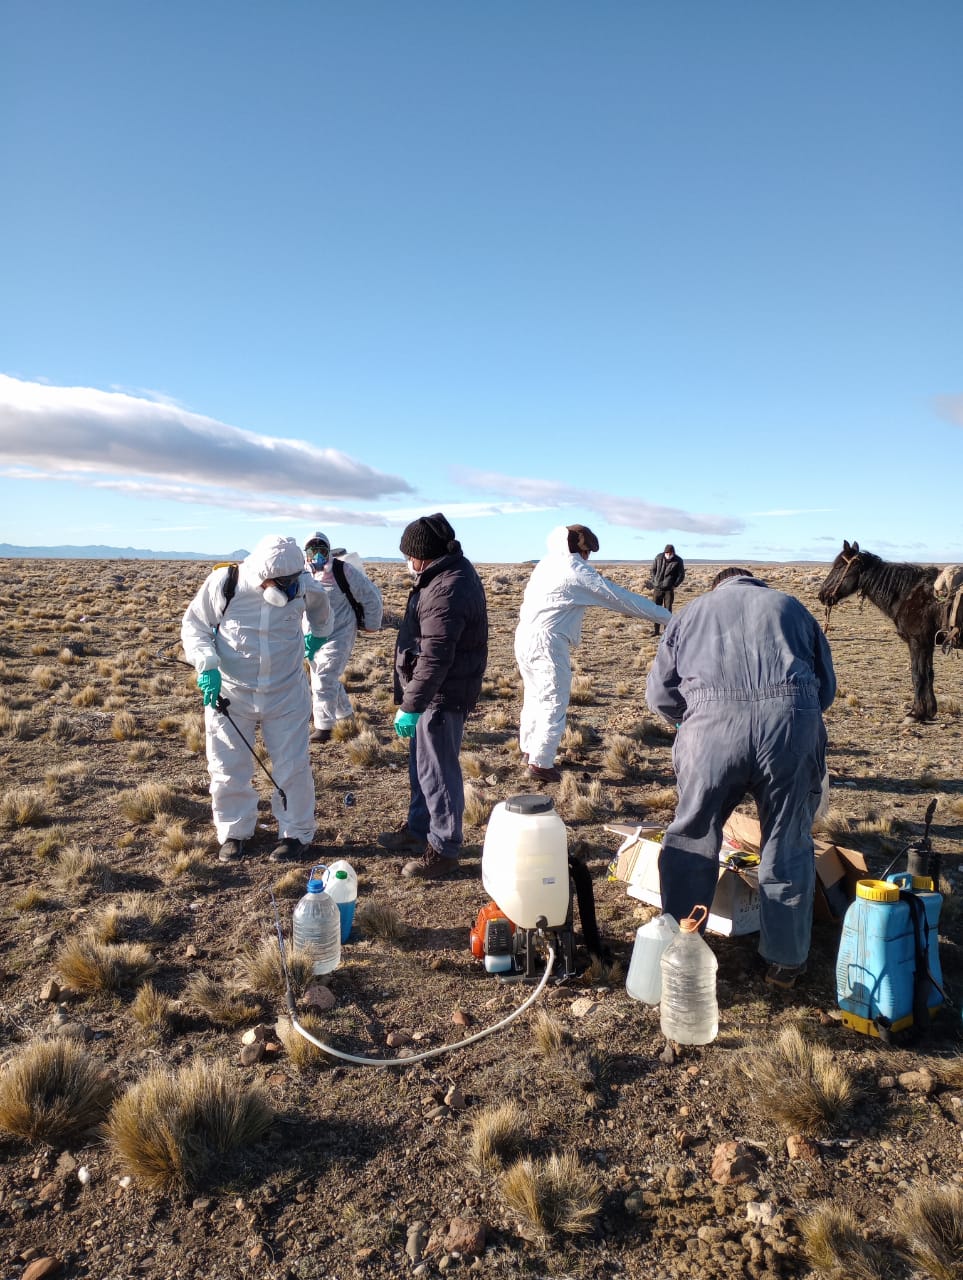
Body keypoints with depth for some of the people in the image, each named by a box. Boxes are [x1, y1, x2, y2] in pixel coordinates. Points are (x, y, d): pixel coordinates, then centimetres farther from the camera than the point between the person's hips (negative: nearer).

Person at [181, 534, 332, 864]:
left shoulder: (303, 586, -12)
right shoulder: (222, 583, -17)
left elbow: (319, 607, 14)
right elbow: (194, 624, -5)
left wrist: (317, 635, 19)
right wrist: (206, 664, -18)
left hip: (286, 694, 1)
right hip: (230, 693, 0)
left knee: (292, 766, 6)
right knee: (228, 768, 9)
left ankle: (295, 833, 23)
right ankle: (234, 832, 30)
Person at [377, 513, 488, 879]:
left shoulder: (447, 590, -26)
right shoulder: (453, 572, 9)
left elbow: (435, 658, -29)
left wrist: (410, 706, -25)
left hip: (443, 695, -11)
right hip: (436, 690, 11)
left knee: (437, 770, 1)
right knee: (421, 762, 22)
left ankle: (444, 849, 14)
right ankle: (417, 829, 39)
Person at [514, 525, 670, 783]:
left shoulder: (548, 562, 11)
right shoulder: (578, 571, -11)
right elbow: (621, 597, -8)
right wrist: (665, 616, 0)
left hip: (524, 637, 9)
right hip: (547, 642, -9)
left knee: (535, 696, 21)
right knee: (554, 704, 0)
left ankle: (529, 749, 33)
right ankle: (541, 763, 5)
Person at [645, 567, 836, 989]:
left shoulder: (691, 611, 24)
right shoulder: (791, 606, 26)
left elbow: (658, 693, 17)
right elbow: (826, 686, 23)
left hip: (712, 725, 0)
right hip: (793, 722, 1)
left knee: (692, 838, 15)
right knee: (787, 844, 15)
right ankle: (785, 962, 27)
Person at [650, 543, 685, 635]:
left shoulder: (678, 561, -7)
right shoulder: (659, 557, 0)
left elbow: (681, 575, 0)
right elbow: (653, 570, 11)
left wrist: (675, 585, -6)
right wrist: (654, 583, 6)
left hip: (669, 589, -3)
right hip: (657, 588, 3)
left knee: (668, 610, -2)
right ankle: (655, 630, 16)